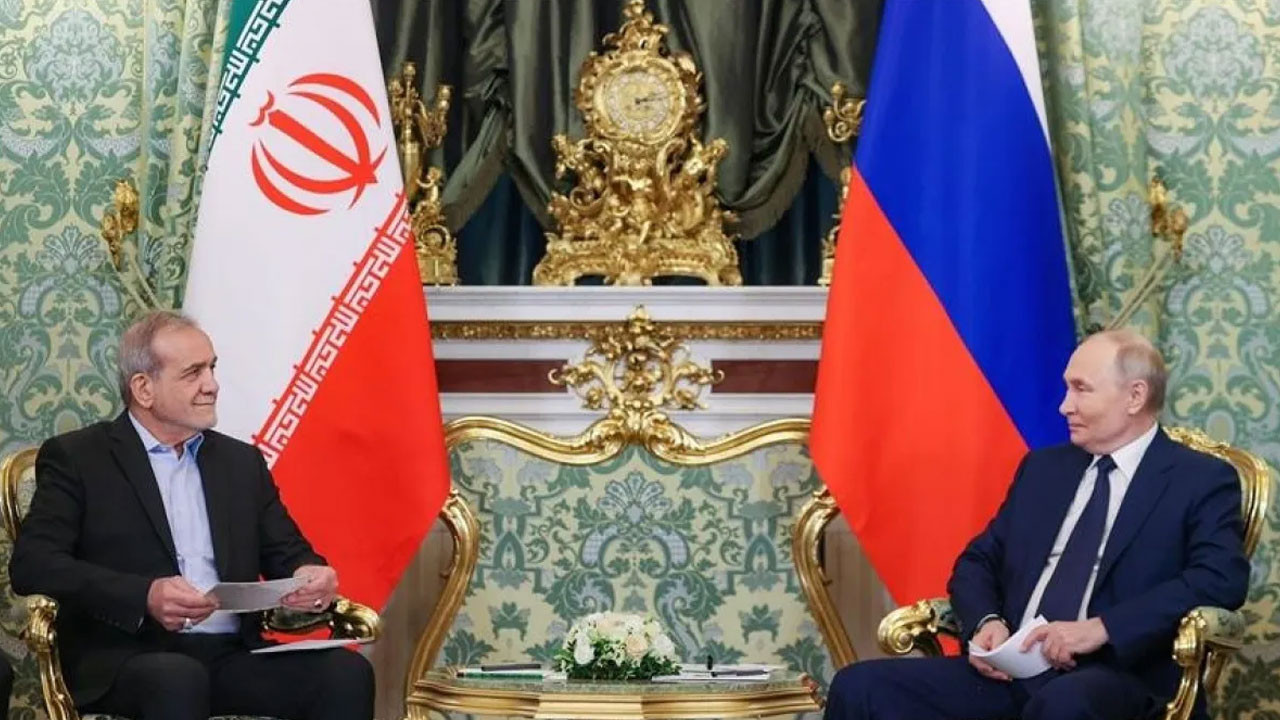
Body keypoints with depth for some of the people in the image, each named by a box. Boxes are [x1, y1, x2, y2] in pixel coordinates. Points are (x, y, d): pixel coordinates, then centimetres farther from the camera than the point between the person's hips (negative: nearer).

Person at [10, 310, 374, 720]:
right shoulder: (76, 459, 6)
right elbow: (32, 564, -6)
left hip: (233, 658, 5)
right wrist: (144, 597, -21)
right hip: (126, 657, -5)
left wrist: (310, 577, -6)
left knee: (346, 673, -23)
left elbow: (288, 555, 21)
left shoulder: (241, 462, 21)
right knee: (179, 678, -39)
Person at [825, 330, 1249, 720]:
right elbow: (978, 560, 22)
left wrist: (1101, 628, -21)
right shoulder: (1043, 468, 22)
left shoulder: (1202, 481, 4)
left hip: (1118, 676, -5)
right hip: (1010, 669, 6)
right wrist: (986, 621, -2)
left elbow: (1223, 579, -12)